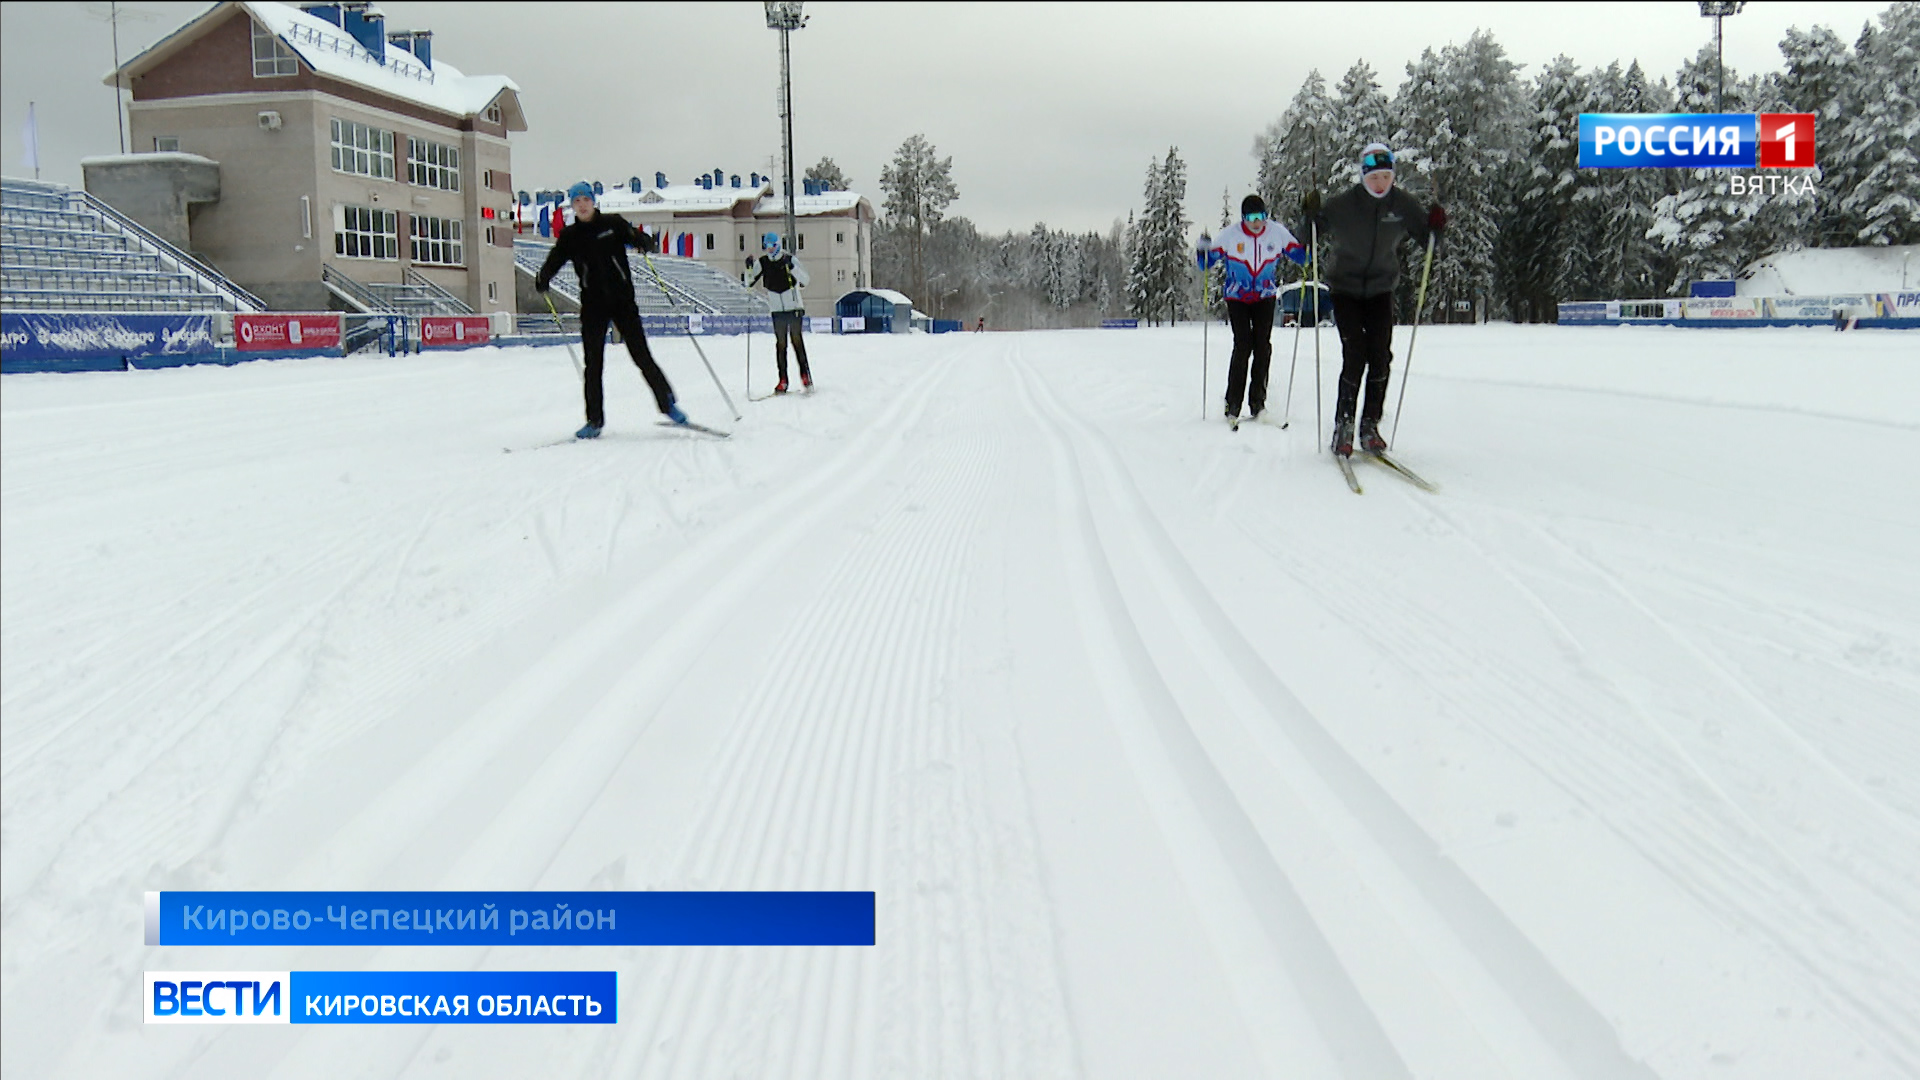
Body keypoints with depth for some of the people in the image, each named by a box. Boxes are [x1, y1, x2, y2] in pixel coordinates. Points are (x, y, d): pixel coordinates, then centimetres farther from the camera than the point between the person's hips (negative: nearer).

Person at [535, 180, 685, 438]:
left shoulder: (612, 224, 3)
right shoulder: (569, 236, 6)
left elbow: (638, 239, -4)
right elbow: (554, 261, -1)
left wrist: (645, 242, -29)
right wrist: (542, 279, -22)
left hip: (622, 300, -1)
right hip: (592, 305, 2)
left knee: (642, 356, -3)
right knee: (593, 364, 1)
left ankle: (668, 404, 11)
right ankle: (595, 420, 9)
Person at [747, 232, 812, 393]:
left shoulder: (790, 260, -2)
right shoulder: (762, 263, 5)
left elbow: (805, 280, -7)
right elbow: (750, 282, 8)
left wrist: (792, 268, -22)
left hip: (794, 307, -2)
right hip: (777, 309, 2)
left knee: (797, 341, -4)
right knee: (780, 344, 1)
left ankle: (805, 374, 3)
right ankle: (783, 380, 1)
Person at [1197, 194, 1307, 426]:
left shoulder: (1277, 233, -8)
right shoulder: (1230, 234, -12)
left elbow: (1300, 255, 1)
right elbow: (1208, 262, -4)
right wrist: (1203, 250, -24)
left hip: (1265, 297, 2)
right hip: (1237, 297, -2)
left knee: (1263, 346, -5)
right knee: (1242, 346, -13)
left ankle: (1257, 402, 5)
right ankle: (1232, 405, -7)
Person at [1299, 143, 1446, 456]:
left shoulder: (1403, 204, -7)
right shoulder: (1344, 204, -15)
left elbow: (1424, 235, 4)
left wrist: (1435, 224, -18)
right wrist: (1310, 213, -29)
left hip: (1380, 289, 3)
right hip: (1345, 288, -3)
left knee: (1381, 357, -5)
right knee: (1354, 356, -13)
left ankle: (1370, 425, 6)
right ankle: (1343, 425, -2)